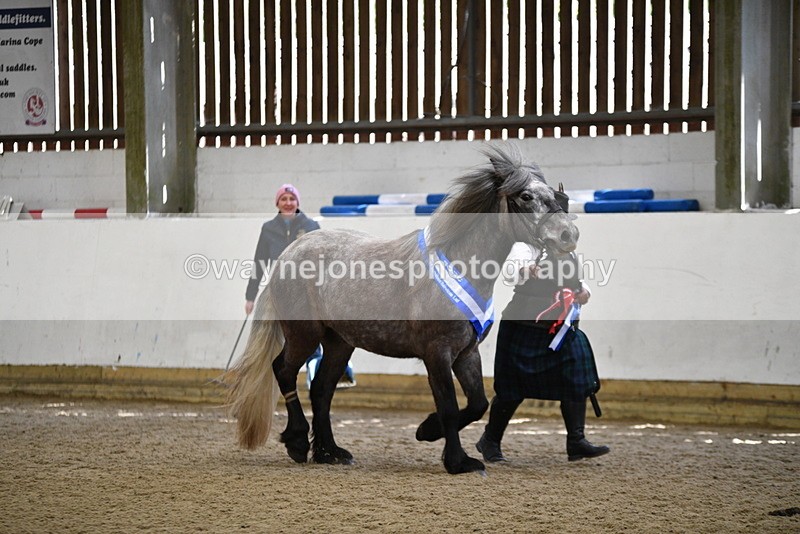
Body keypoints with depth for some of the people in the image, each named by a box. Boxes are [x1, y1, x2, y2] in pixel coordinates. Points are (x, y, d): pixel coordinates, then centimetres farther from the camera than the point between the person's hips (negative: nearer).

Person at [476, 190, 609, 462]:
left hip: (560, 329, 6)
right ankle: (490, 441, 19)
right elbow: (511, 274, -29)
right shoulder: (526, 245, -10)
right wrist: (526, 270, -52)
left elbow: (574, 280, 28)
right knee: (511, 391, 2)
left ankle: (577, 443, -3)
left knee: (577, 383, -6)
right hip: (523, 329, -6)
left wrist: (583, 290, 4)